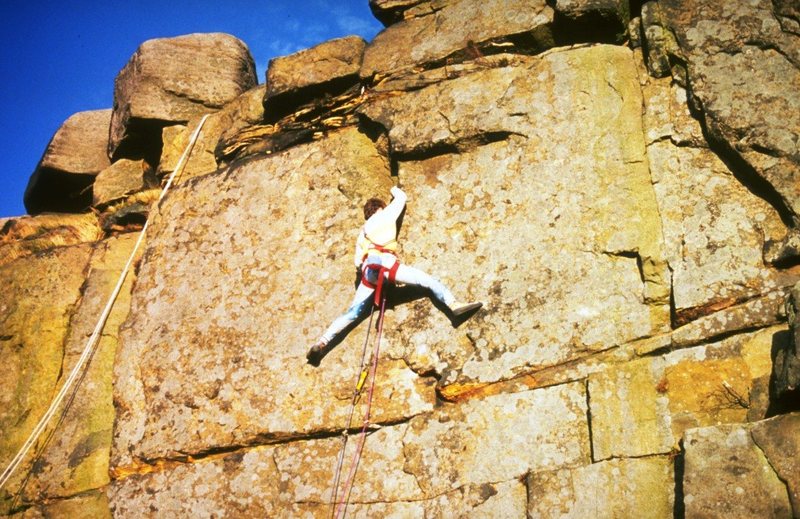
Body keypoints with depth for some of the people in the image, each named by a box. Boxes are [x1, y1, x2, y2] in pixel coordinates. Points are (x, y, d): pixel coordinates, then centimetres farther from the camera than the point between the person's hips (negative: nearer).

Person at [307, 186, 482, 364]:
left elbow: (357, 261, 26)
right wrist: (395, 190, 55)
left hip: (368, 270, 5)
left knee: (352, 312, 7)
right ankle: (454, 305, -25)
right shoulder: (385, 216, 20)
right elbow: (401, 198, 36)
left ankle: (321, 343, 0)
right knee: (429, 281, -5)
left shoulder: (362, 232, 34)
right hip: (385, 261, -5)